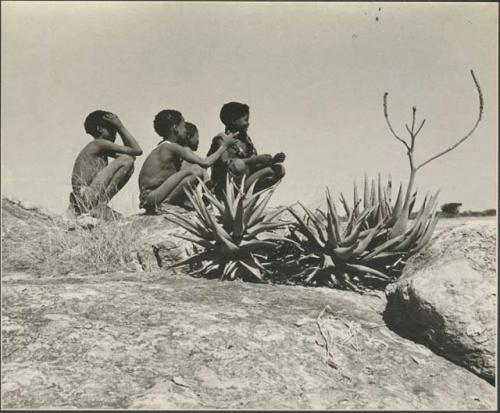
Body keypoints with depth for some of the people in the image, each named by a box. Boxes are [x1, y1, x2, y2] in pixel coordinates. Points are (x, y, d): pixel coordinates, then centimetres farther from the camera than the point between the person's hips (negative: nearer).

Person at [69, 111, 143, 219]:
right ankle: (101, 205, -15)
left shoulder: (101, 149, 21)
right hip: (87, 198, -10)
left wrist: (119, 128, 16)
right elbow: (137, 151, -11)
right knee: (127, 161, -15)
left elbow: (129, 152, 22)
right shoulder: (99, 143, -7)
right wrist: (120, 126, -5)